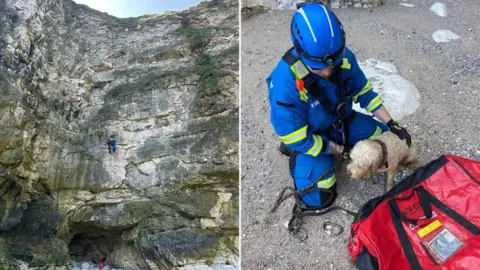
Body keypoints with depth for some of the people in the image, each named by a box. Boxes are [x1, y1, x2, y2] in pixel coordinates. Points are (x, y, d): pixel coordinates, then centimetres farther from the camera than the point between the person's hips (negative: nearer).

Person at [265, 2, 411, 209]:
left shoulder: (344, 58, -22)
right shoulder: (285, 83, -37)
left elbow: (364, 92, -2)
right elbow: (299, 138, -26)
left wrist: (392, 125, -7)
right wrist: (341, 150, -18)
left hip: (341, 121, 5)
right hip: (307, 137, -5)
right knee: (320, 198, -13)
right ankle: (295, 154, 11)